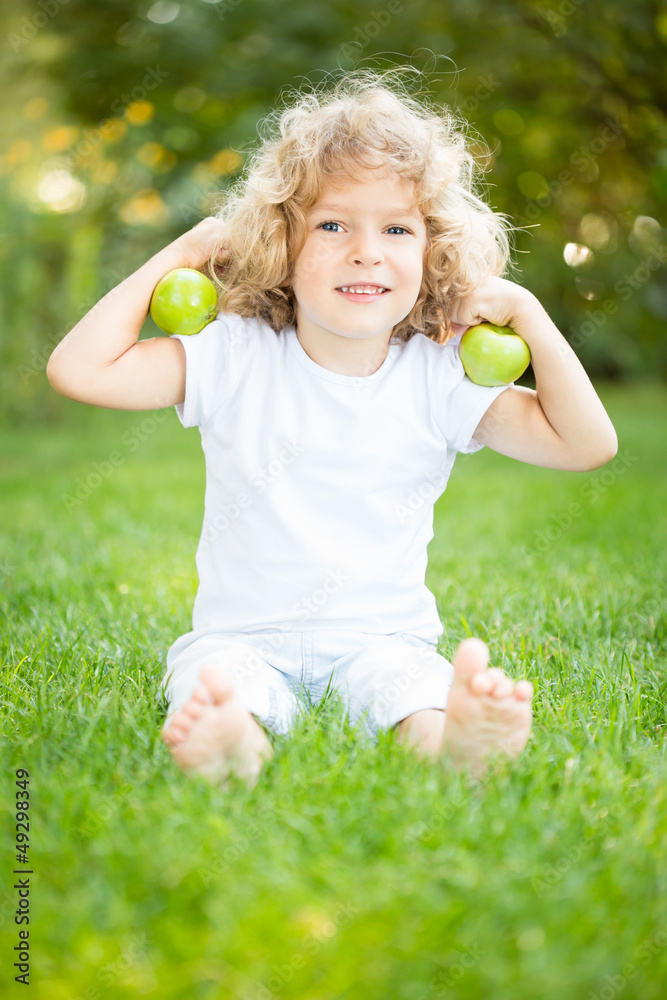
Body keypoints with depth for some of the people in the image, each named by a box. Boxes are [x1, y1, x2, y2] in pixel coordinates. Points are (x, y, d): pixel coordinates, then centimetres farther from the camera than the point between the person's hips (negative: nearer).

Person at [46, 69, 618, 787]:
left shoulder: (440, 378, 1)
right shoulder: (234, 358, -1)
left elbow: (587, 444, 0)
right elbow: (78, 370, -8)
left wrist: (527, 314, -6)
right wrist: (172, 260, -3)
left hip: (383, 633, 0)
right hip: (243, 635, 0)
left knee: (419, 693, -32)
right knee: (214, 681, -33)